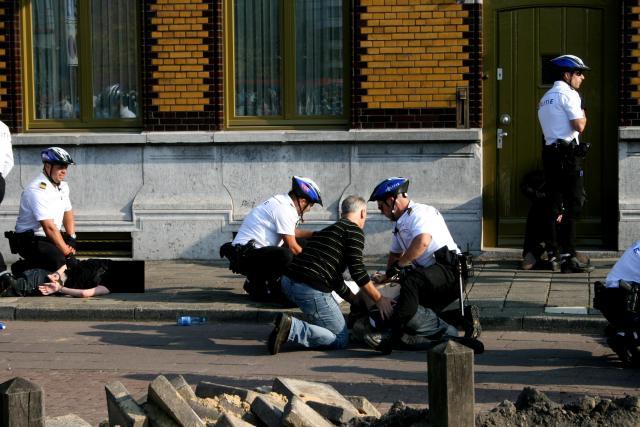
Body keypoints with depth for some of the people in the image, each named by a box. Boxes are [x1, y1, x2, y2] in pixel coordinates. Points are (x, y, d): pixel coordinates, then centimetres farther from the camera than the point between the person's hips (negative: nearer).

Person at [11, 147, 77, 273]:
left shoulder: (62, 186, 7)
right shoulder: (38, 190, -22)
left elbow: (68, 212, 17)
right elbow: (49, 226, -25)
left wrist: (71, 238, 2)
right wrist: (65, 250, -23)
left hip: (51, 237, 10)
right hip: (30, 239, -10)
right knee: (58, 259, -32)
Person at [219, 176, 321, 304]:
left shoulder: (279, 202, 16)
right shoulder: (285, 210, -15)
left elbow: (293, 232, 35)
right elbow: (292, 247, -13)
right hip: (245, 256, -11)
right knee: (285, 255, -32)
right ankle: (257, 285, -11)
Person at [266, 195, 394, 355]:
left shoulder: (329, 229, 30)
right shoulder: (355, 230, 3)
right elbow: (357, 271, -7)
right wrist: (379, 299, 2)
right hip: (311, 289, -9)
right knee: (341, 340, 1)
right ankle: (292, 328, -18)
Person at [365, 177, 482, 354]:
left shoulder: (420, 213, -8)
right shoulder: (400, 224, 23)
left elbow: (422, 242, -28)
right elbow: (395, 253, 41)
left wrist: (397, 266, -22)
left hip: (449, 271, -11)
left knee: (410, 280, -34)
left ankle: (393, 338, -38)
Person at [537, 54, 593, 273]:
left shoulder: (546, 97, 21)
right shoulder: (568, 94, -8)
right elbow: (579, 126, -15)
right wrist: (583, 115, 3)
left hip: (550, 153, 9)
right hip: (568, 154, -9)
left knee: (554, 204, 12)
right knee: (572, 205, -9)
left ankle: (552, 253, 15)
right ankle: (568, 257, -12)